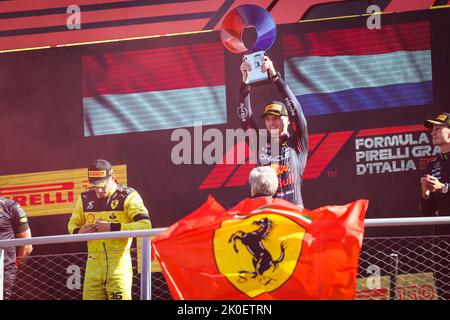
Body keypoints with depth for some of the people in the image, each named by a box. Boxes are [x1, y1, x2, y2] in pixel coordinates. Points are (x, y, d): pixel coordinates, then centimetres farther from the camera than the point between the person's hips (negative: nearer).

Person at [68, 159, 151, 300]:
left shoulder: (128, 196, -5)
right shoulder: (85, 198, 11)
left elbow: (145, 225, -15)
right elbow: (73, 223, 25)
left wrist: (113, 227, -22)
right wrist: (78, 232, -1)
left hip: (118, 263, -5)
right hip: (93, 264, 5)